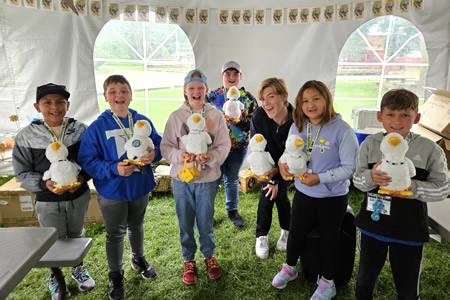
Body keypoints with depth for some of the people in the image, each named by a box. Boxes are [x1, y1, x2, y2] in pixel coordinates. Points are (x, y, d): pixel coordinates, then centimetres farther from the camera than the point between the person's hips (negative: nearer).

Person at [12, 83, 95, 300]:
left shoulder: (80, 130, -9)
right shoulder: (26, 137, -11)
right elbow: (22, 173, -6)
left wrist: (82, 177, -20)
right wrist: (45, 183, -23)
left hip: (79, 197, 1)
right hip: (48, 202, -1)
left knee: (77, 235, 22)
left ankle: (78, 269, 49)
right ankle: (55, 278, 44)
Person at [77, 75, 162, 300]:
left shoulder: (143, 121, -5)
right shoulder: (97, 127, -15)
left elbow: (158, 144, 2)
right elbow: (86, 160, -15)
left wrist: (154, 154, -20)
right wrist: (114, 169, -28)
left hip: (141, 186, 3)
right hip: (112, 190, -3)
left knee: (136, 226, 25)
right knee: (115, 233, 14)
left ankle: (138, 259, 51)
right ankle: (115, 275, 36)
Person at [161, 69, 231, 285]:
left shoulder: (216, 115, -4)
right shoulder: (176, 116, -5)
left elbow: (224, 146, -3)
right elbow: (166, 146, -3)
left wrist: (210, 157, -22)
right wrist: (180, 156, -22)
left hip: (208, 178, 0)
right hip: (181, 178, 0)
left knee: (206, 221, 14)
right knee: (185, 222, 14)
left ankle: (209, 255, 40)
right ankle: (188, 260, 37)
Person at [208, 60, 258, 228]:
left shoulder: (248, 98, 0)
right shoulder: (213, 96, 0)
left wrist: (239, 120, -20)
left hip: (239, 146, 1)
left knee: (232, 179, 15)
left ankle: (232, 210, 33)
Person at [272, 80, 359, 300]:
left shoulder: (342, 129, -21)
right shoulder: (297, 126, -5)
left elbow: (350, 168, -19)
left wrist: (320, 178, -25)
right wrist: (283, 163, -12)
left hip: (333, 197, -4)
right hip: (303, 193, 4)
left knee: (328, 239, 16)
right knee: (295, 233, 18)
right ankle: (289, 268, 47)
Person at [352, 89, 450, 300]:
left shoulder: (429, 149, -9)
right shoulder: (370, 144, -6)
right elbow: (357, 180, -3)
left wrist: (413, 189, -23)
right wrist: (371, 177, -25)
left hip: (410, 230, -1)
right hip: (372, 225, 1)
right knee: (365, 277, 21)